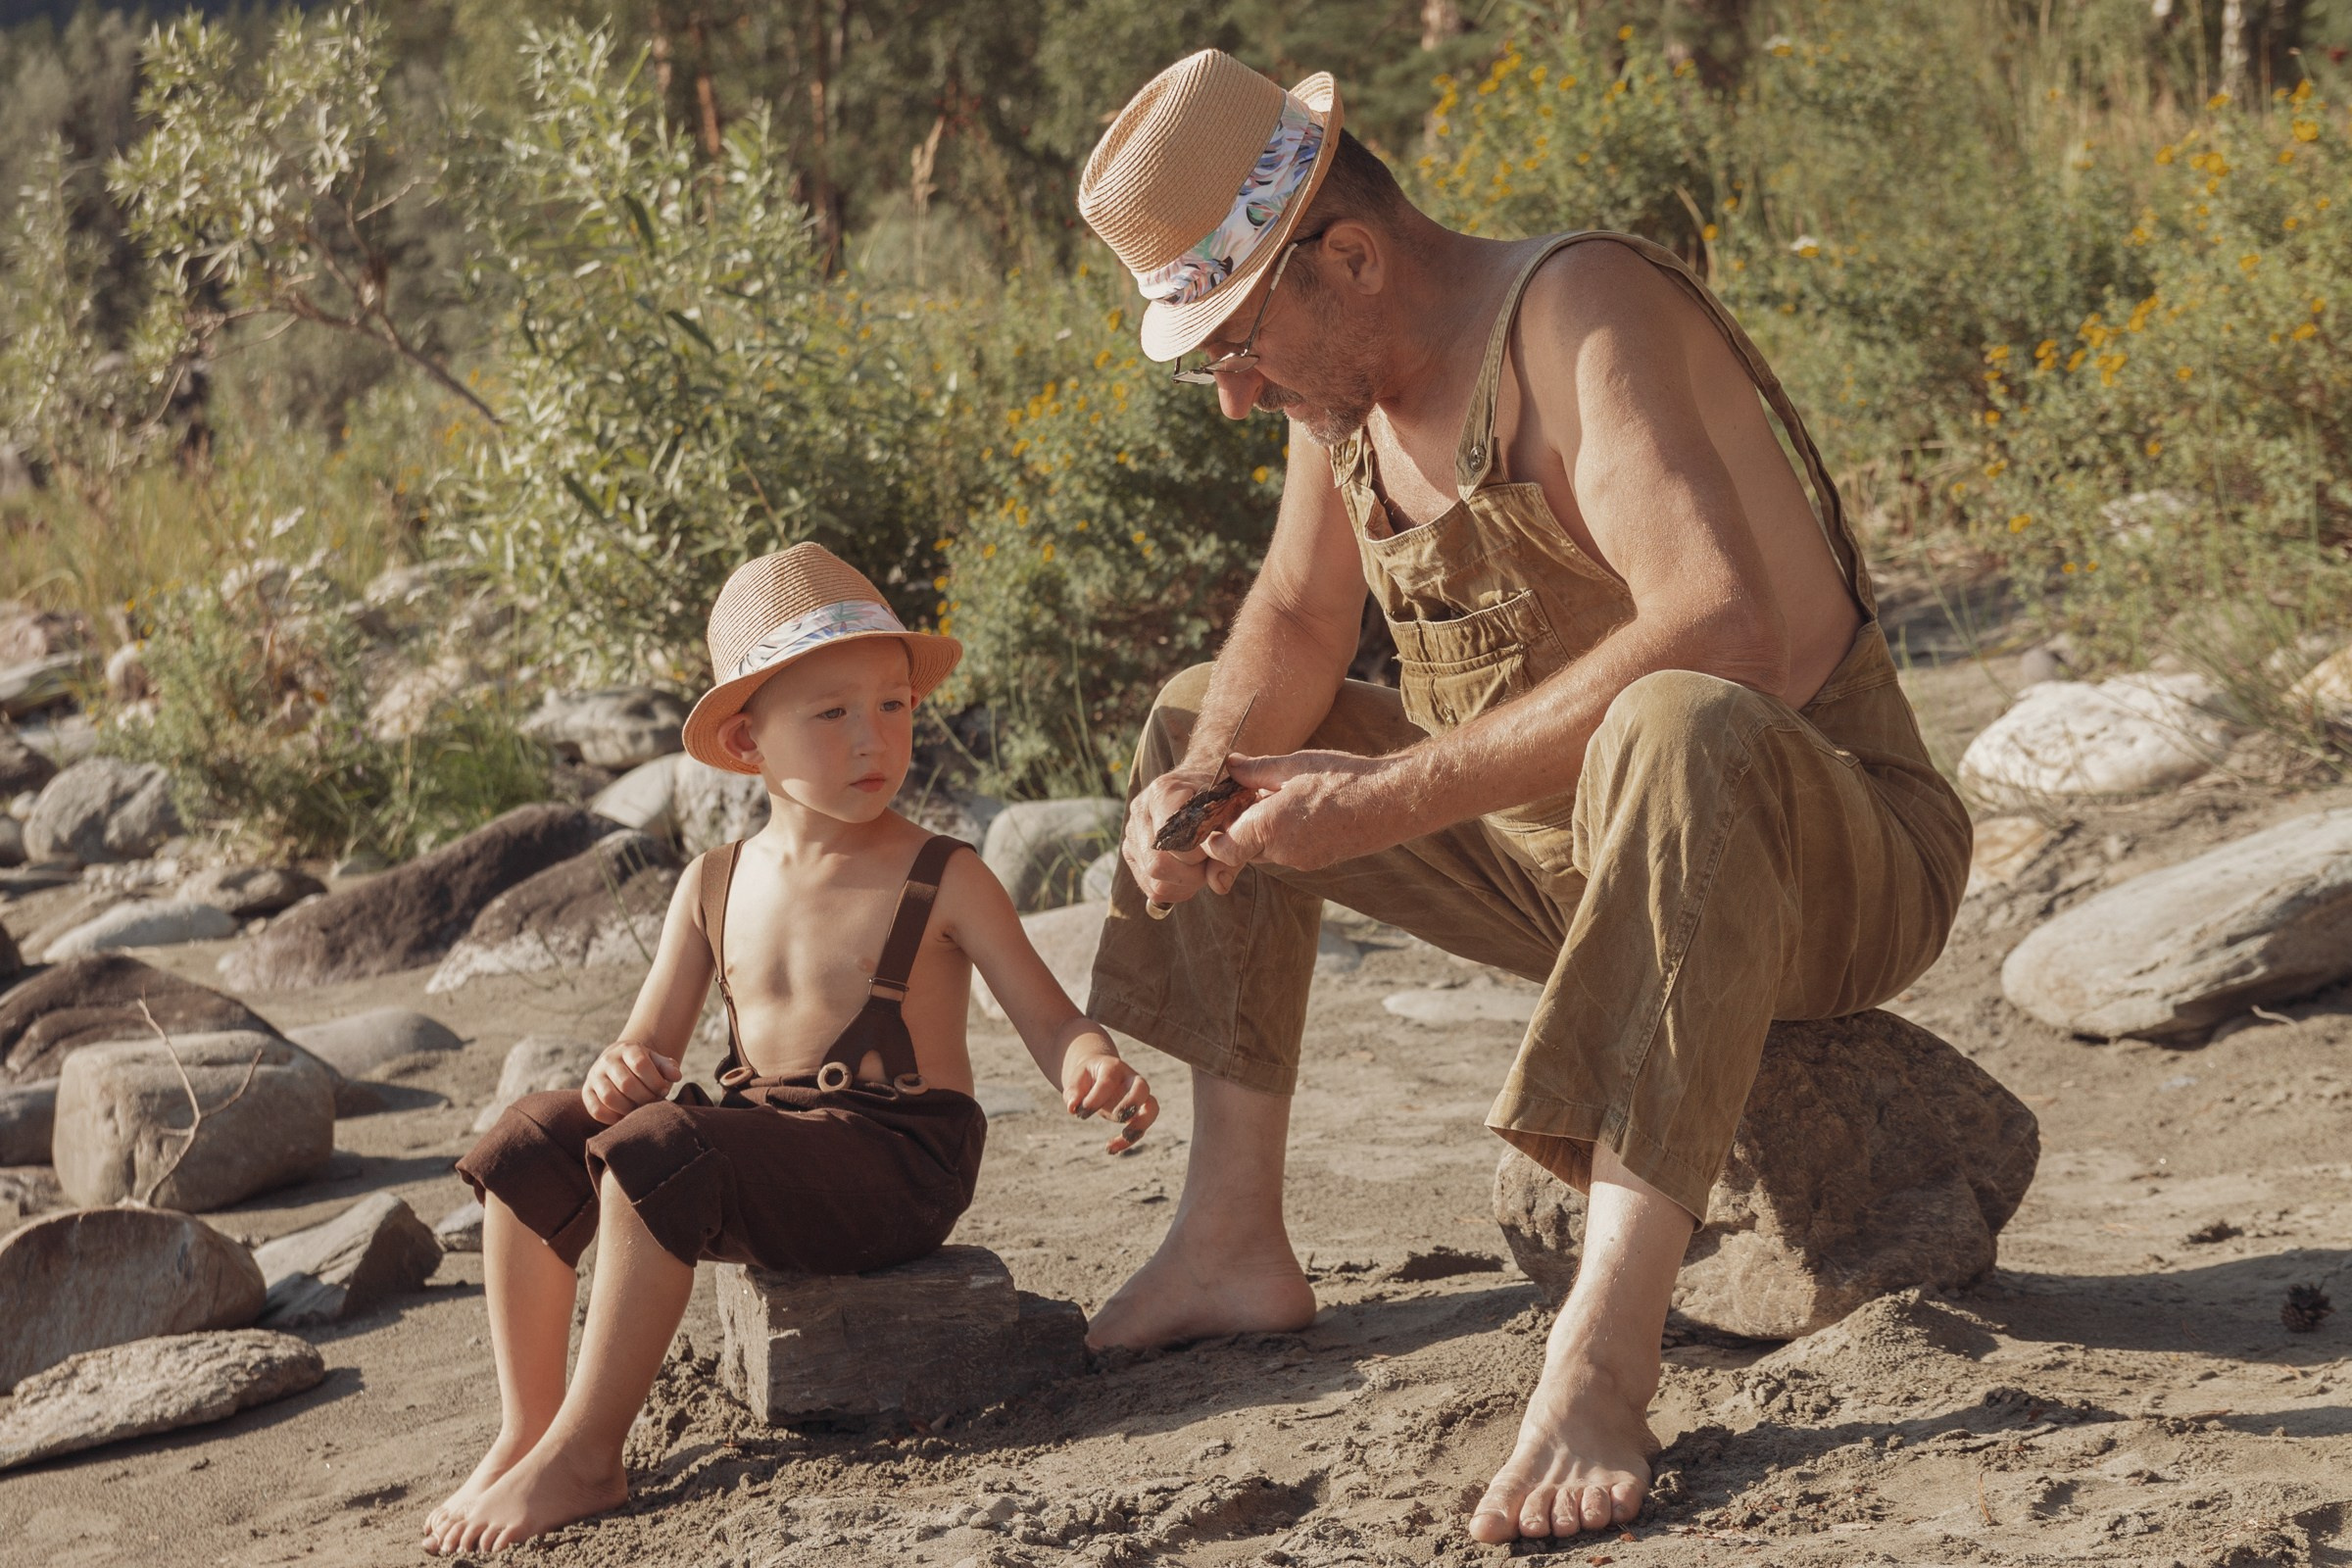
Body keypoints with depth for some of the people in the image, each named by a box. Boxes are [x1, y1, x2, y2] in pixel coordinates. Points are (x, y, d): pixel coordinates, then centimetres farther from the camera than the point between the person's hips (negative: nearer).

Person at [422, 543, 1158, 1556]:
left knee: (653, 1149, -29)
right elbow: (653, 1039, 14)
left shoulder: (941, 881, -2)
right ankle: (525, 1429, -4)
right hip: (759, 1149, 6)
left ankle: (582, 1457, -22)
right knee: (535, 1141, -8)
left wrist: (1097, 1071, -28)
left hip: (890, 1160, -6)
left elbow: (1049, 1022, -4)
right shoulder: (716, 886, 11)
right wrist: (620, 1069, -12)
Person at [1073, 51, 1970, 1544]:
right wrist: (1201, 778, -8)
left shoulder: (1581, 314, -23)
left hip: (1831, 866, -9)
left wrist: (1402, 793, -35)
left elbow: (1724, 630, -37)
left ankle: (1600, 1367, -49)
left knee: (1679, 734, -43)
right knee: (1211, 719, 13)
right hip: (1577, 862, 9)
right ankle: (1235, 1247, 11)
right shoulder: (1346, 372, 3)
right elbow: (1296, 624, 15)